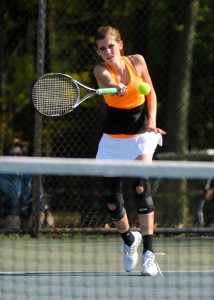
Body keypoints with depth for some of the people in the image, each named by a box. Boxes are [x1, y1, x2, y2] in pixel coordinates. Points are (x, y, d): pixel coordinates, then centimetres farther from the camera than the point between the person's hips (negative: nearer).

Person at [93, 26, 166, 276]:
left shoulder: (137, 61, -7)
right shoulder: (100, 69, -13)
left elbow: (150, 93, 6)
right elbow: (109, 82, -38)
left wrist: (152, 120, -10)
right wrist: (118, 89, -61)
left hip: (141, 134, -1)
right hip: (113, 139, 1)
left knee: (141, 185, -23)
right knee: (111, 199, -1)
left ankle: (149, 254, -25)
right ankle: (129, 239, 32)